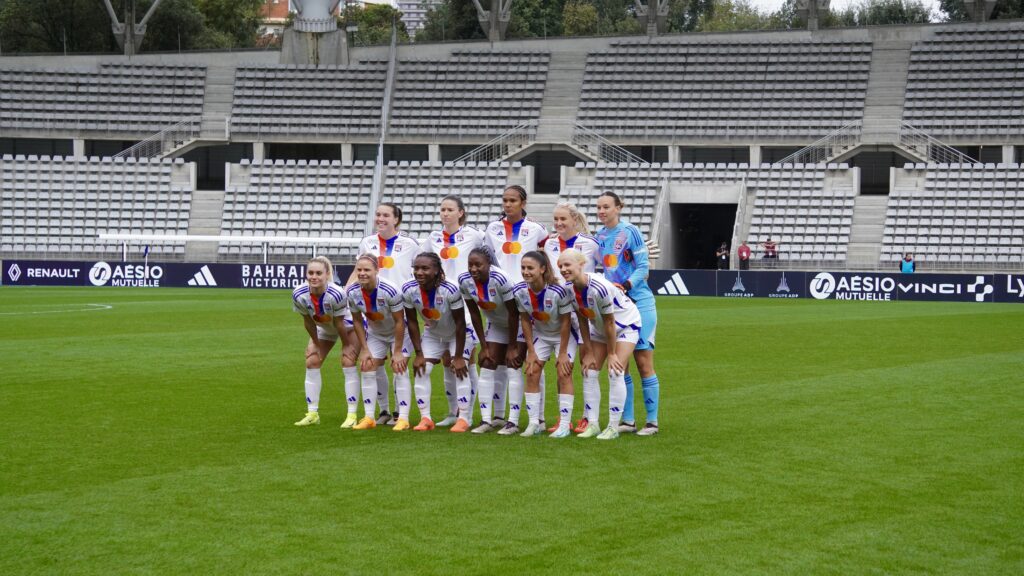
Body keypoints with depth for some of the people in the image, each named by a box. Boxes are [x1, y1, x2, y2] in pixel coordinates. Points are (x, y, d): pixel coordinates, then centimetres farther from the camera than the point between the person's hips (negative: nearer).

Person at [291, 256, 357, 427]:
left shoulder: (336, 294, -42)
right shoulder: (299, 295, -29)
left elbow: (339, 323, -28)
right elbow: (308, 322, -13)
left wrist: (347, 345, -15)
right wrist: (316, 344, -3)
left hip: (348, 325, -5)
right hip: (323, 328, 5)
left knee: (348, 363, -14)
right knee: (312, 362, 1)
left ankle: (352, 415, -10)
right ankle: (312, 414, 9)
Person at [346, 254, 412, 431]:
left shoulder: (390, 291, -34)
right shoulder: (352, 292, -19)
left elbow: (399, 322, -25)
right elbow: (357, 321, -5)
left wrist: (397, 352, -21)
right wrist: (364, 349, -6)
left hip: (399, 333, -5)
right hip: (375, 334, 5)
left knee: (399, 370, -11)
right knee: (367, 368, -1)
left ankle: (403, 418, -8)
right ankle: (368, 417, 5)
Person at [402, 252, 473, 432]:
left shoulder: (450, 290, -37)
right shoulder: (409, 290, -24)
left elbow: (460, 323, -27)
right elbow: (412, 322, -11)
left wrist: (458, 356, -23)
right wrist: (419, 353, -10)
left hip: (457, 334, -4)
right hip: (432, 333, 4)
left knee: (460, 370, -15)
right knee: (421, 369, -4)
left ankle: (464, 419, -8)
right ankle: (425, 418, 4)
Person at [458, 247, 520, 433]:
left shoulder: (500, 280, -35)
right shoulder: (465, 281, -18)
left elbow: (513, 314, -26)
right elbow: (474, 314, -7)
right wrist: (484, 346, -6)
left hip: (519, 324, -6)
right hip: (495, 325, 6)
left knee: (512, 367, -7)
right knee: (488, 366, 0)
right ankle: (486, 419, 2)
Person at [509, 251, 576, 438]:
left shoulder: (558, 291, -34)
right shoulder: (519, 291, -21)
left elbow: (566, 322, -23)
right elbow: (525, 320, -7)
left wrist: (562, 353, -19)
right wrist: (531, 351, -7)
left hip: (563, 334, -4)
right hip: (539, 334, 4)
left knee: (563, 374, -11)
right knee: (532, 373, -3)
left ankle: (564, 425, -6)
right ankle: (535, 423, 5)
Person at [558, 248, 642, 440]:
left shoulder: (599, 288, -38)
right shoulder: (568, 289, -16)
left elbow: (610, 323, -27)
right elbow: (582, 320, -5)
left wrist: (612, 353, -18)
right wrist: (588, 351, -3)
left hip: (626, 325, -7)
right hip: (600, 328, 7)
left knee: (615, 372, -15)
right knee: (589, 371, 1)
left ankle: (613, 427, -7)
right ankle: (592, 424, 8)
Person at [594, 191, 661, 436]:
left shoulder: (630, 232, -8)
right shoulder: (599, 236, 10)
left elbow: (643, 267, -10)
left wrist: (626, 285, -24)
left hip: (639, 303, -6)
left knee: (643, 363, -5)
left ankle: (652, 421, 0)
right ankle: (627, 420, 10)